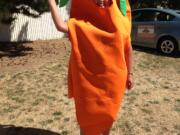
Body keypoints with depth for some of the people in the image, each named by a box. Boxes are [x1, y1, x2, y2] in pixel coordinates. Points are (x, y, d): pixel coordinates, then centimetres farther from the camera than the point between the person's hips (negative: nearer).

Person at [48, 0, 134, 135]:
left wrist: (130, 74, 7)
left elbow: (128, 49, 5)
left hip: (113, 78, 2)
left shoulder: (121, 22, -1)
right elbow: (60, 25, -16)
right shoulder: (82, 23, -4)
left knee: (109, 114, 17)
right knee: (87, 116, 10)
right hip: (90, 80, -1)